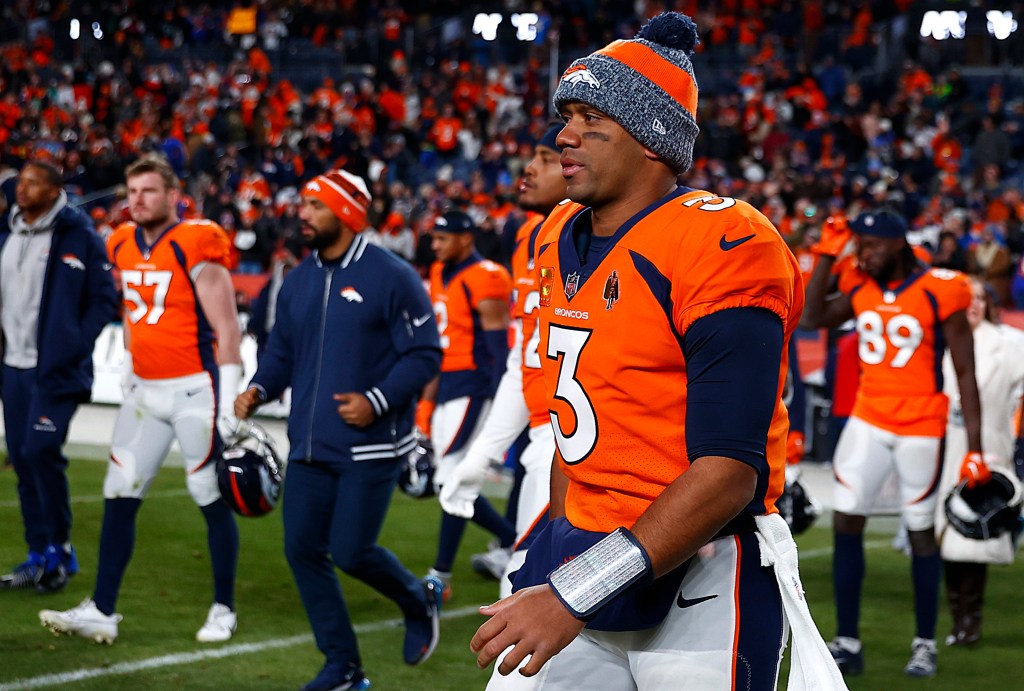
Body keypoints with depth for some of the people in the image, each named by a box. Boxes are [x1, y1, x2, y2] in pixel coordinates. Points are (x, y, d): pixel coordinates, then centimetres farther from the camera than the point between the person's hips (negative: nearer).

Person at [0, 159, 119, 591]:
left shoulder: (78, 237, -8)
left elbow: (104, 301, -6)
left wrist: (75, 346, -13)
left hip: (56, 369, -7)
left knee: (41, 451, -15)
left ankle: (61, 550, 0)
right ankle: (39, 556, 16)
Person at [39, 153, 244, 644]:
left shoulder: (195, 248, -14)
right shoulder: (123, 247, 6)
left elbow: (226, 329, -14)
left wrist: (230, 400, -16)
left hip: (194, 389, -7)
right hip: (145, 390, 7)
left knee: (212, 499, 3)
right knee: (120, 497, 3)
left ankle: (223, 609, 16)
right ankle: (102, 611, 7)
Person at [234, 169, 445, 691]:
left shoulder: (390, 277, -11)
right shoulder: (298, 282, 10)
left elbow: (424, 354, -11)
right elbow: (282, 352, 18)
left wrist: (378, 401, -21)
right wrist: (259, 389, -1)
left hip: (370, 446, -7)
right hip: (308, 446, 7)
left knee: (351, 552, -7)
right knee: (302, 549, 3)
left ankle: (419, 602, 26)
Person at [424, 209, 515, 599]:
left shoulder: (484, 280, -14)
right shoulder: (440, 275, 13)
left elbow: (500, 347, -15)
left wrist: (497, 404, -18)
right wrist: (433, 386, 22)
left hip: (473, 387, -9)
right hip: (449, 387, 9)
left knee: (451, 481, -9)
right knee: (452, 482, 11)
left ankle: (441, 575, -2)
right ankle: (512, 541, 25)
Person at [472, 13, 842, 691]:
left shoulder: (719, 247, -16)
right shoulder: (562, 241, 10)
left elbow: (728, 472, -23)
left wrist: (577, 591, -26)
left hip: (699, 583, -7)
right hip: (586, 557, 7)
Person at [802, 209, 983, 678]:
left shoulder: (939, 293, -13)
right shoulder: (861, 287, 2)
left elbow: (965, 375, -10)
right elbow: (813, 319, 3)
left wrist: (975, 449, -12)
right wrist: (827, 257, -2)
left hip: (921, 428, -4)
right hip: (868, 421, 4)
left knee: (921, 530, 5)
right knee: (846, 521, -3)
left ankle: (925, 644, 18)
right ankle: (847, 642, 3)